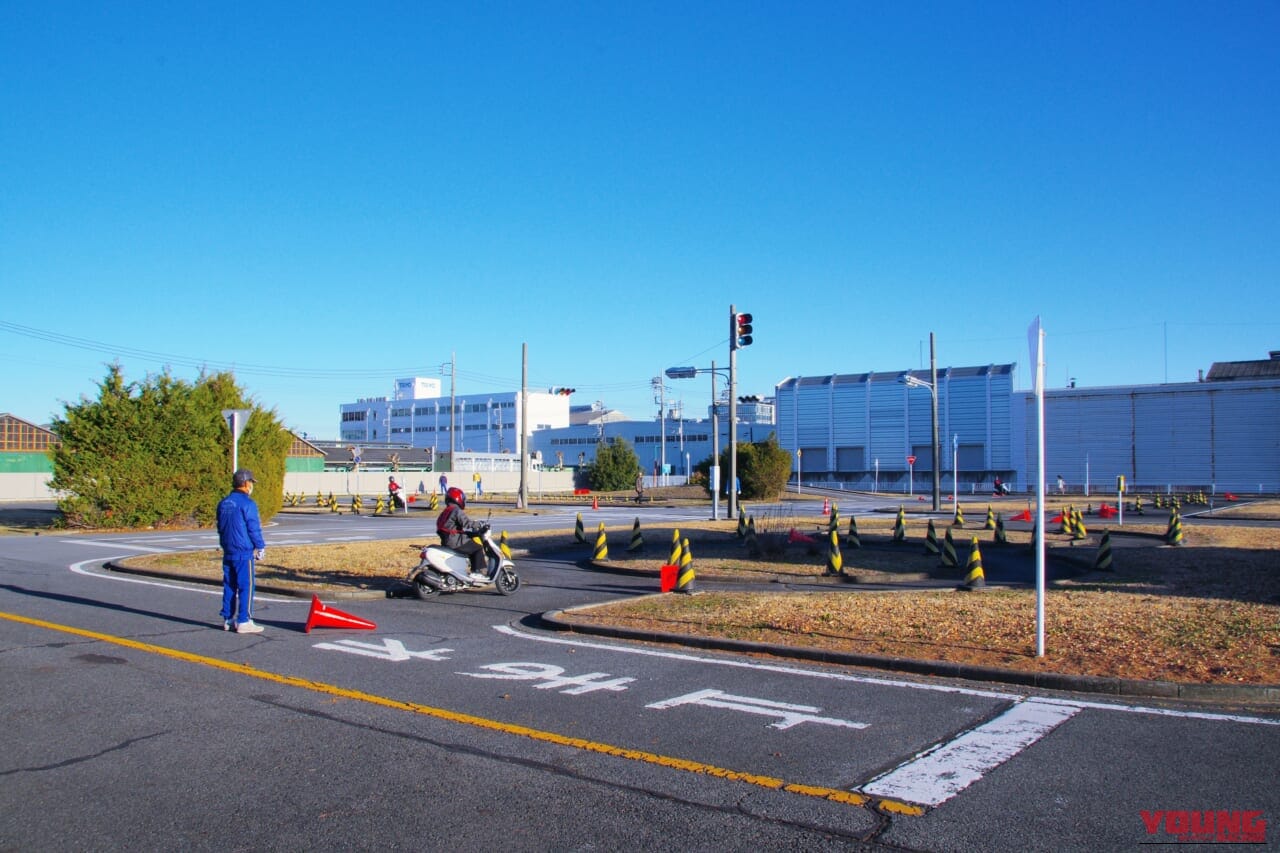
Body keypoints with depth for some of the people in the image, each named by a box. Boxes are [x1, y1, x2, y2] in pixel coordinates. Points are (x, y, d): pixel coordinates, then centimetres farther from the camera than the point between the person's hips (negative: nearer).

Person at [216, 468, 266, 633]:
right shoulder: (247, 504, -13)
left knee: (229, 586, 13)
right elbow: (254, 529, -12)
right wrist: (260, 547, 0)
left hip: (227, 552, 8)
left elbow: (220, 527, 19)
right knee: (246, 586, -3)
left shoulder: (223, 503, 11)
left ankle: (228, 619, 18)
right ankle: (244, 622, -4)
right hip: (244, 553, -8)